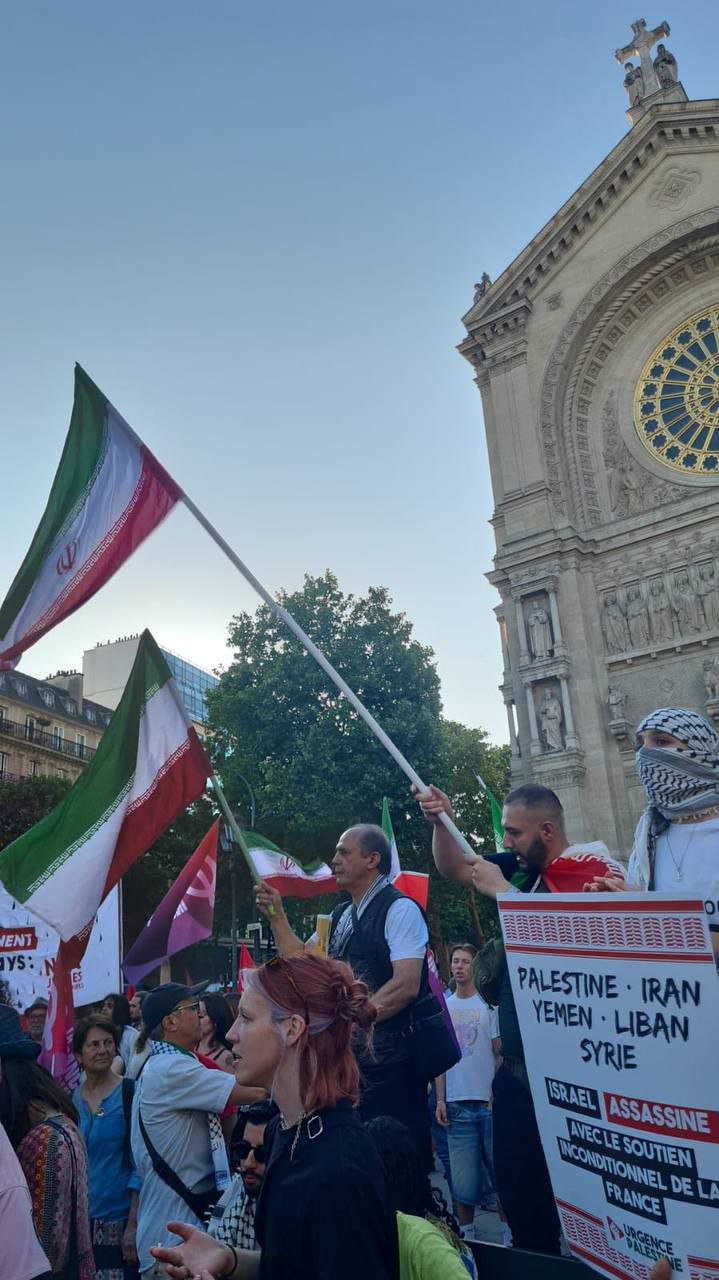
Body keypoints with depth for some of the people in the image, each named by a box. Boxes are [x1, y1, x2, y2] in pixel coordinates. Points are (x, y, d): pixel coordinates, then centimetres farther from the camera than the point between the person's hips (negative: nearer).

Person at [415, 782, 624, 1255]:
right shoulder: (521, 868, 5)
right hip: (516, 1064, 8)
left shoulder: (588, 870, -17)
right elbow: (453, 868, 12)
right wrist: (441, 822, -4)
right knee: (515, 1180, 20)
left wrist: (499, 889, -20)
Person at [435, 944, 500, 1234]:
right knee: (462, 1177, 8)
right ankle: (466, 1234, 21)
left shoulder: (488, 1004, -2)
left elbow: (500, 1052, -2)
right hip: (457, 1104, 3)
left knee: (499, 1167, 2)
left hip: (489, 1101, -3)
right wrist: (440, 1100, 5)